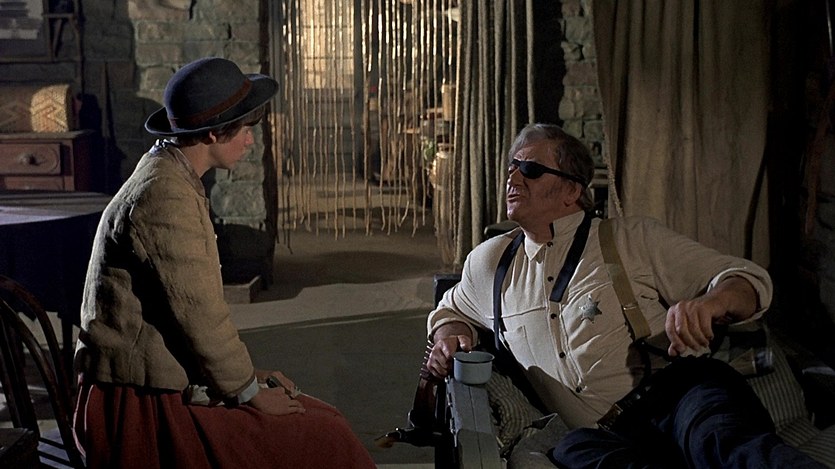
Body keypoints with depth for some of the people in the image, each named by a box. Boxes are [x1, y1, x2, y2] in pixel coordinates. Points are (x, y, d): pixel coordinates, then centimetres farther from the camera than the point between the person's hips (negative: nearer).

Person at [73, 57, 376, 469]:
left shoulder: (167, 177, 12)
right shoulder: (165, 195, -21)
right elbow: (199, 312, -20)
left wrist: (246, 374, 11)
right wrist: (249, 390, -7)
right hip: (146, 406, -10)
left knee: (324, 420, 9)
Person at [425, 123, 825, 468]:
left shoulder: (633, 239, 10)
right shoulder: (489, 263, 20)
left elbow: (749, 280, 8)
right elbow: (451, 310, 41)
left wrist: (710, 303, -16)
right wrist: (451, 337, 16)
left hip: (678, 392, -2)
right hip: (604, 435, 2)